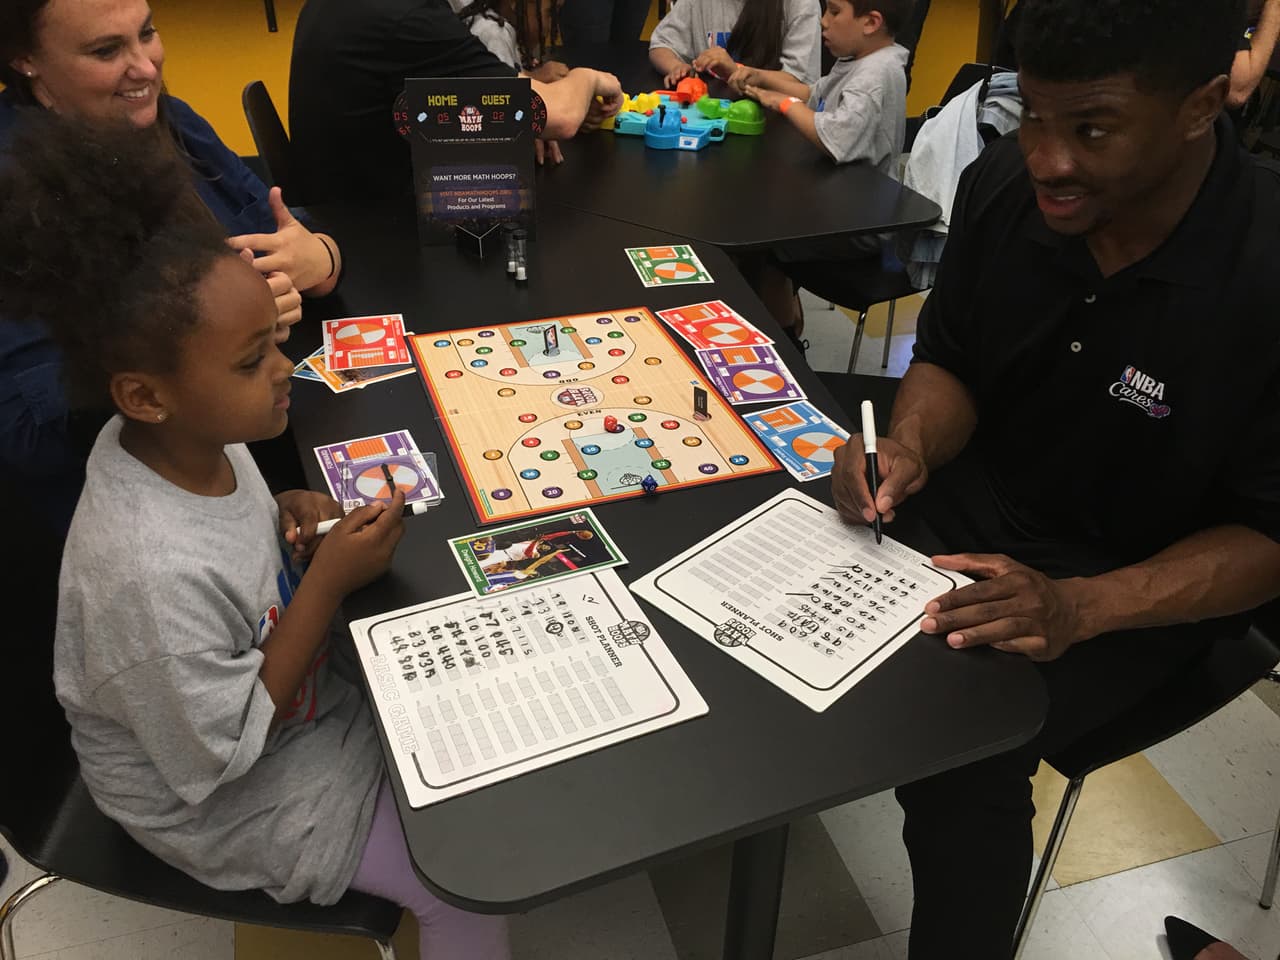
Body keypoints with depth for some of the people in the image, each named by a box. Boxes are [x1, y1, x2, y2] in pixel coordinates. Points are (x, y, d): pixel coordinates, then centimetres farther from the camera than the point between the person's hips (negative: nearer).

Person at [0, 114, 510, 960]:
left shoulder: (186, 435, -14)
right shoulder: (150, 573, -39)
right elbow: (217, 756, -26)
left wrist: (286, 518, -14)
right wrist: (327, 580, -30)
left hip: (295, 690, 8)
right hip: (226, 798, -7)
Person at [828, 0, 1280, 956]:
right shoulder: (1004, 185, -13)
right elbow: (947, 361, 2)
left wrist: (1082, 608, -30)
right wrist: (910, 445, -20)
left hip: (1143, 588, -4)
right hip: (971, 497, 5)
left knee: (959, 753, -24)